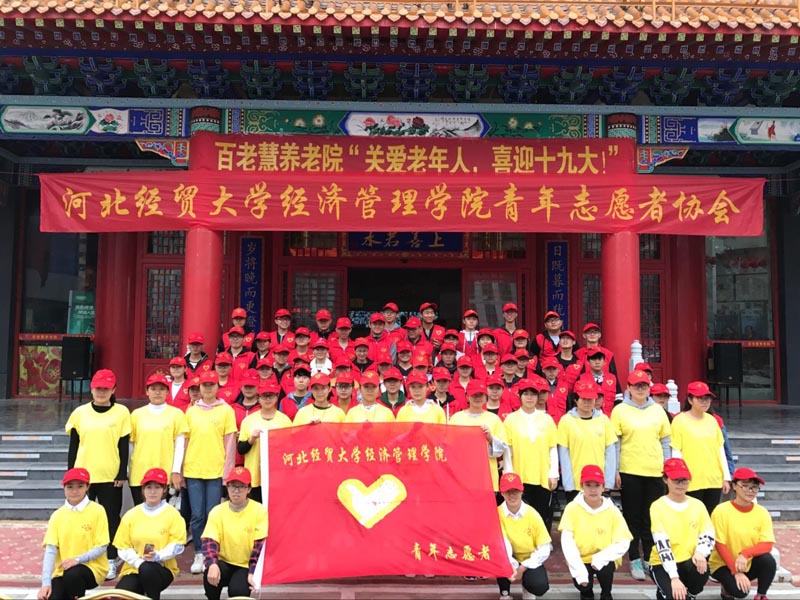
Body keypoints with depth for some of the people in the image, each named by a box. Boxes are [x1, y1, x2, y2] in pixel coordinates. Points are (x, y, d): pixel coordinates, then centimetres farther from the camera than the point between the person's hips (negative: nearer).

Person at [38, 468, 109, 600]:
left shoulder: (97, 511, -7)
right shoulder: (57, 515, 2)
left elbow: (101, 547, -7)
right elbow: (50, 550, -6)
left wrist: (78, 559, -22)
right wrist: (46, 582, -16)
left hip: (92, 567, -2)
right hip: (62, 571, 2)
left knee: (72, 574, -33)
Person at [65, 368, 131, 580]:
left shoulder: (122, 412, -1)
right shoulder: (80, 413, 4)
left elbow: (124, 446, -1)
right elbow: (73, 446, 7)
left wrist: (122, 473, -5)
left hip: (111, 476, -2)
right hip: (83, 475, 2)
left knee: (111, 517, 5)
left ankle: (111, 561, 15)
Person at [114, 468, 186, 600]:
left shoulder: (172, 513, -1)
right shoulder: (131, 515, 5)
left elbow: (177, 546, -7)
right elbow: (123, 548, 1)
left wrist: (158, 556, -24)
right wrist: (139, 562, -16)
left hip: (162, 568, -2)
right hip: (133, 568, 2)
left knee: (148, 569, -37)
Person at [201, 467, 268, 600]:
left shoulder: (259, 511, -9)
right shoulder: (217, 511, -1)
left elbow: (261, 544, -12)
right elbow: (209, 541, -10)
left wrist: (253, 572, -22)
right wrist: (212, 564, -30)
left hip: (247, 566, -2)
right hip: (225, 563, 3)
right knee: (210, 575, -30)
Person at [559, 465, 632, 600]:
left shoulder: (612, 511, -13)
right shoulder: (572, 508, -15)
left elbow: (623, 544, -14)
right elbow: (567, 542, -17)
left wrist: (600, 558, -27)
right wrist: (580, 571, -25)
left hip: (604, 560, 0)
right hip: (581, 560, 0)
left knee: (605, 567, -31)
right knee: (581, 584, -25)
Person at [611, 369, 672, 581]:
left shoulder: (658, 410, 6)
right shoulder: (620, 410, -3)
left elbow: (665, 442, 10)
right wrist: (615, 472, -5)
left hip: (655, 472, 3)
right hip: (629, 472, -2)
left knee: (652, 518, 9)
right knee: (633, 517, 5)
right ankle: (635, 560, 14)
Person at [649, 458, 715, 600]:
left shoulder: (698, 505, 4)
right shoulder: (658, 507, -10)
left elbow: (709, 537, 0)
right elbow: (662, 544, -17)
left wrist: (700, 552, -23)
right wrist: (674, 577, -26)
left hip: (689, 562, 3)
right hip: (663, 564, -3)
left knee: (701, 567, -31)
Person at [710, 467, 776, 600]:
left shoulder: (762, 512, -6)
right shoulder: (721, 511, -16)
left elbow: (767, 545, -13)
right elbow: (719, 545, -16)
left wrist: (745, 554, -30)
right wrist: (736, 572, -22)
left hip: (750, 564, 3)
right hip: (723, 565, -3)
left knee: (768, 559, -26)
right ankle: (728, 586, 9)